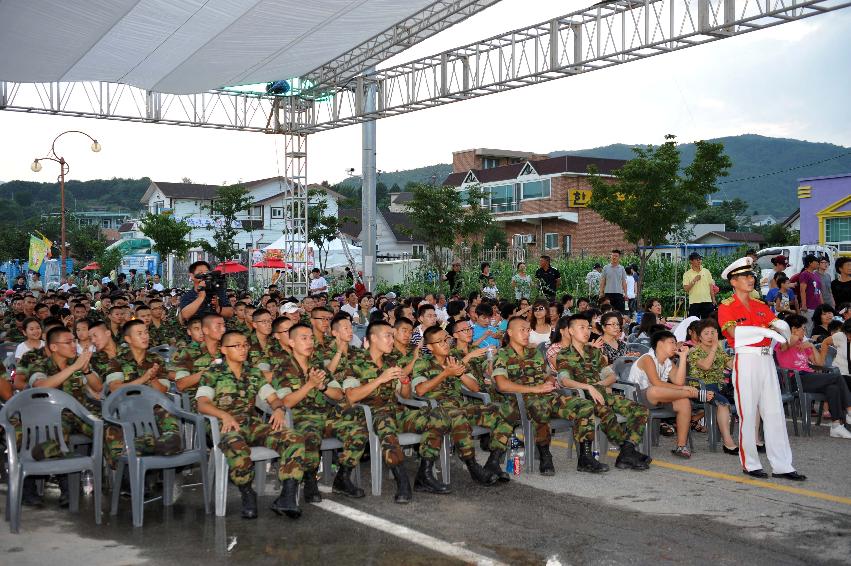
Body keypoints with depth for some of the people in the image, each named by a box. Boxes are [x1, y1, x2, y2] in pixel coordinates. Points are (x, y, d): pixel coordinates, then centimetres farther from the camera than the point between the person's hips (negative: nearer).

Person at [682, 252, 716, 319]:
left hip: (707, 301, 2)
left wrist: (713, 299, 6)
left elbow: (711, 286, 10)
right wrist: (694, 280, -15)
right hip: (694, 302, -2)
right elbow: (686, 289, -6)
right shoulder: (687, 274, 1)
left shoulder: (706, 271, 9)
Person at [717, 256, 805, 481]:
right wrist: (765, 330, -24)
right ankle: (750, 464, 10)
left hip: (766, 360, 6)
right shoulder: (726, 307, -2)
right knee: (748, 414, -1)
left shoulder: (761, 306, 17)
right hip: (746, 360, -6)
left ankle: (782, 466, 8)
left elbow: (778, 325, 6)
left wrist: (779, 325, -17)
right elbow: (734, 332, -18)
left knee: (775, 413, 5)